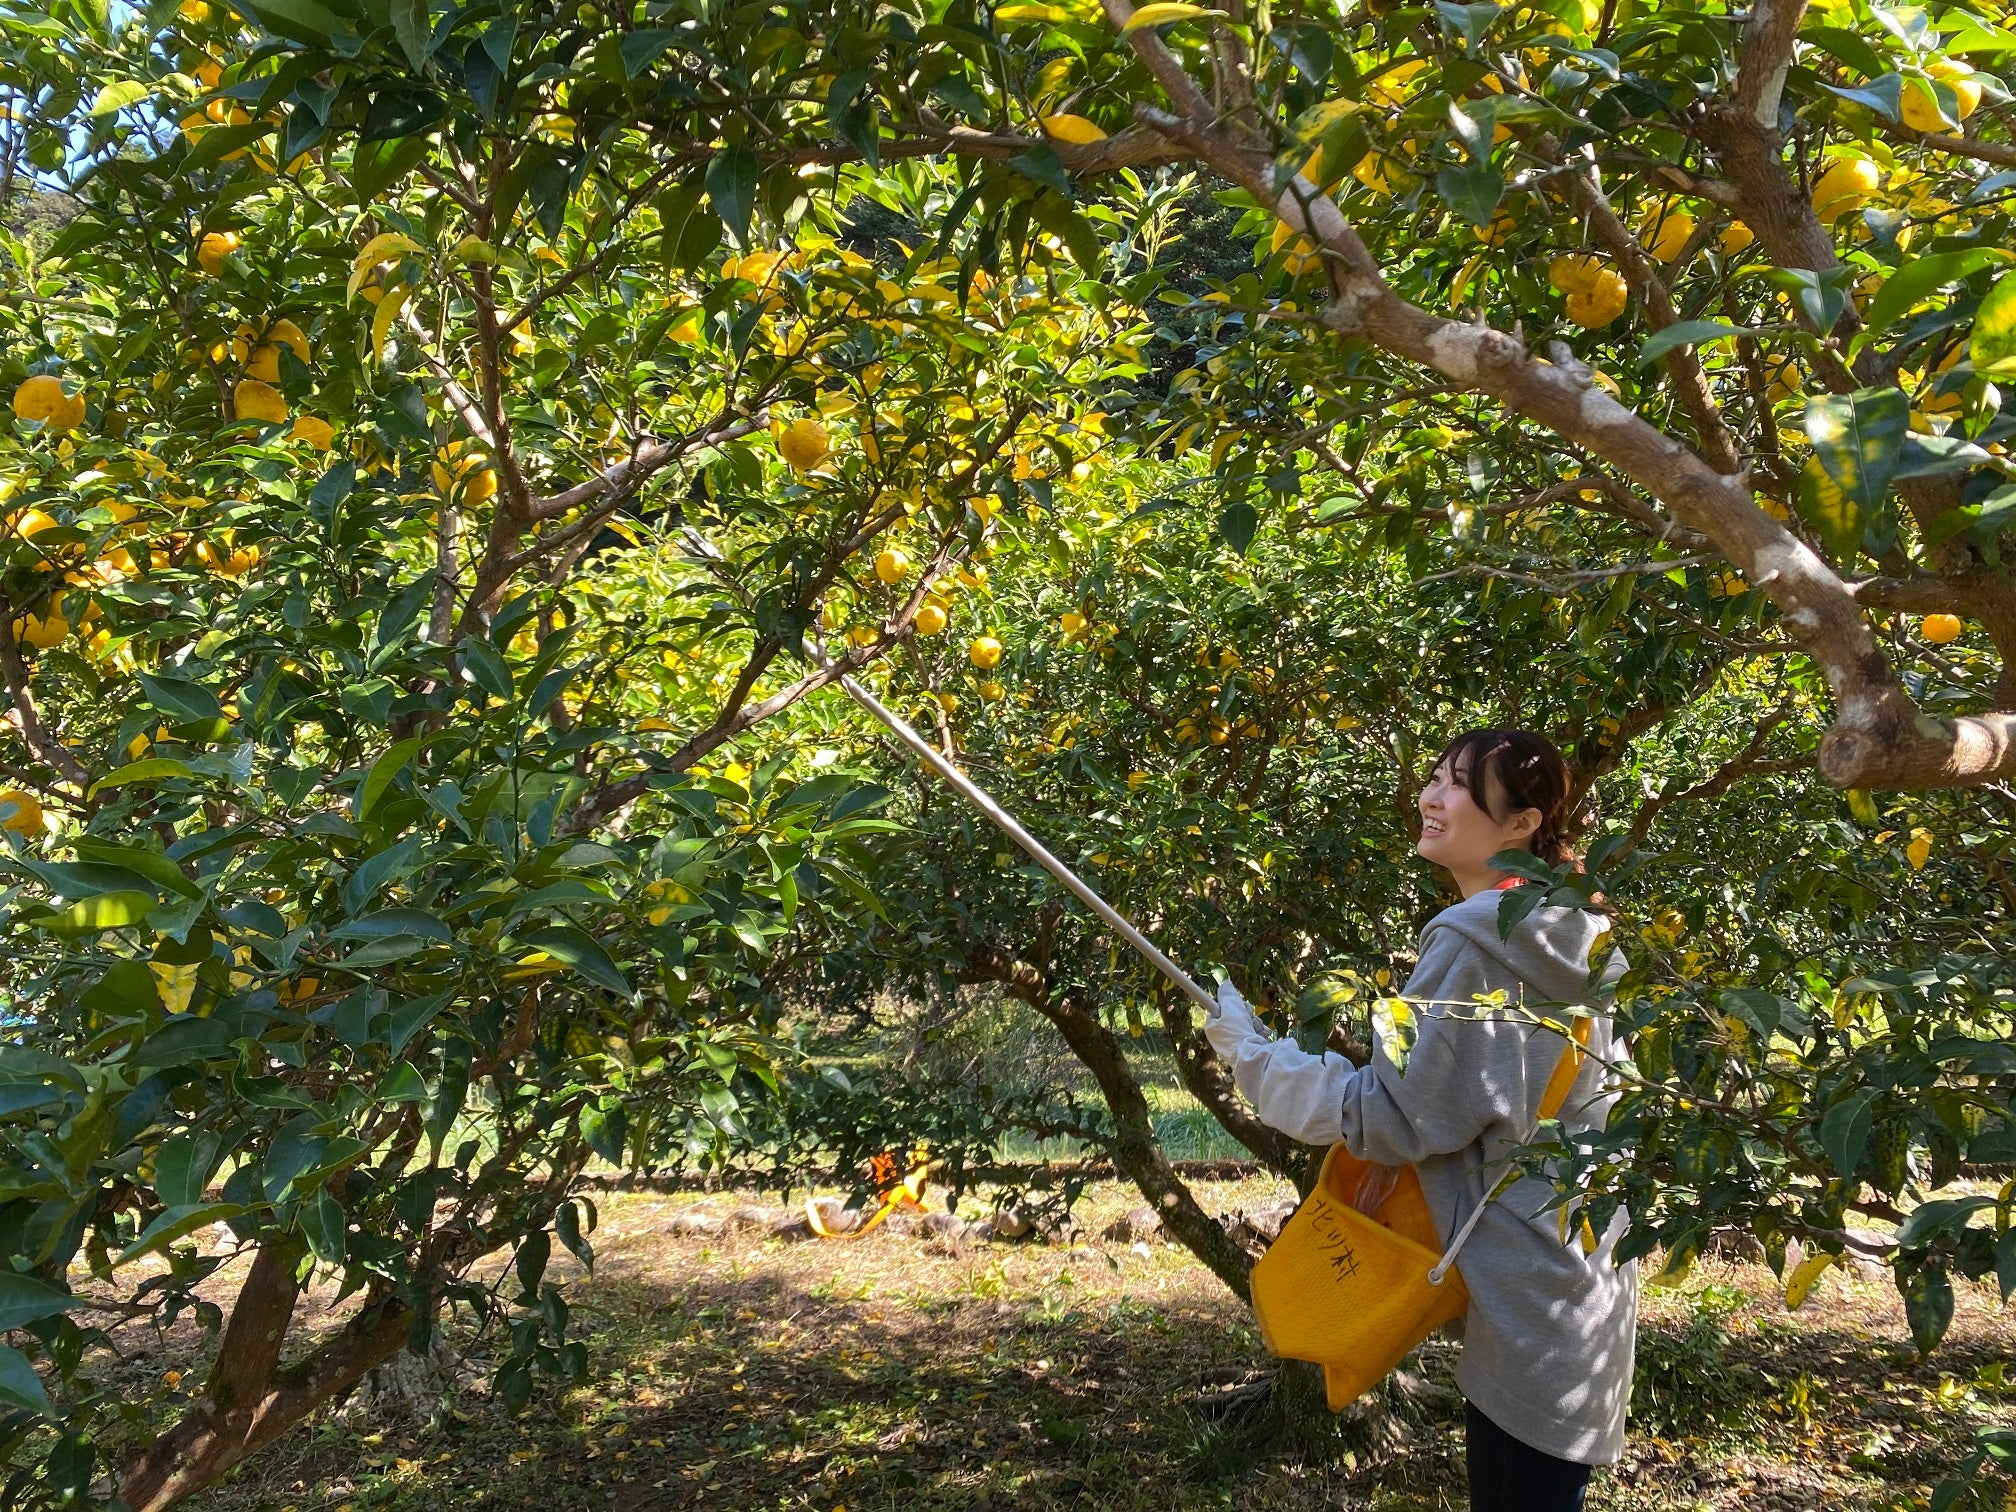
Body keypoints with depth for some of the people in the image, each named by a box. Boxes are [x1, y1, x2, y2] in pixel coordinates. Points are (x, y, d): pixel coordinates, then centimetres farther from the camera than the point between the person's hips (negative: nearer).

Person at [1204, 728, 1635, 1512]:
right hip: (1579, 1264, 9)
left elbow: (1392, 1116, -17)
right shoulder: (1571, 938, 8)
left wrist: (1250, 1049, -9)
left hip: (1529, 1300, -9)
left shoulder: (1471, 944, -20)